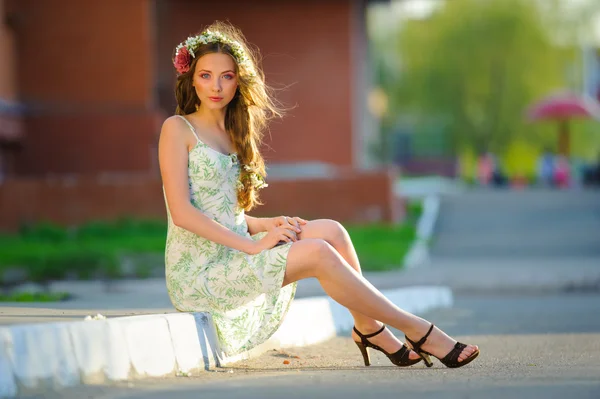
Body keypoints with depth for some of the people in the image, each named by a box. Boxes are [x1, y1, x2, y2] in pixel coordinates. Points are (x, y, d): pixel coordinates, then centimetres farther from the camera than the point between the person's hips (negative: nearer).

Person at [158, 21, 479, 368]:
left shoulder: (231, 134, 17)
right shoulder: (177, 129, -5)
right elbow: (182, 213, -15)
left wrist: (266, 225, -2)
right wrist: (252, 244, -18)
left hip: (231, 257, 7)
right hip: (197, 272, -7)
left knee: (331, 230, -10)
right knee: (317, 253, -21)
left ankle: (369, 327, -9)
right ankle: (417, 330, -14)